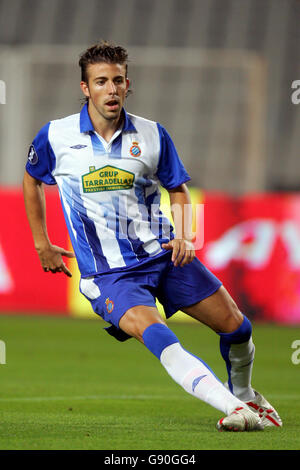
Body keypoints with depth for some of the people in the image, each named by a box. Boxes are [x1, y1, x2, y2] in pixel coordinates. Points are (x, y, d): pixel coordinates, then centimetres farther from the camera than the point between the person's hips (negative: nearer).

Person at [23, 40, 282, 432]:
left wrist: (183, 236, -4)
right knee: (154, 333, -31)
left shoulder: (153, 135, 0)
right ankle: (233, 410, -38)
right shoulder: (55, 136, -4)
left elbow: (178, 189, 13)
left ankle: (243, 395, 34)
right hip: (107, 274, -3)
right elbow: (32, 180, 16)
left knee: (236, 327, 3)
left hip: (163, 254, 3)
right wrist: (41, 243, 17)